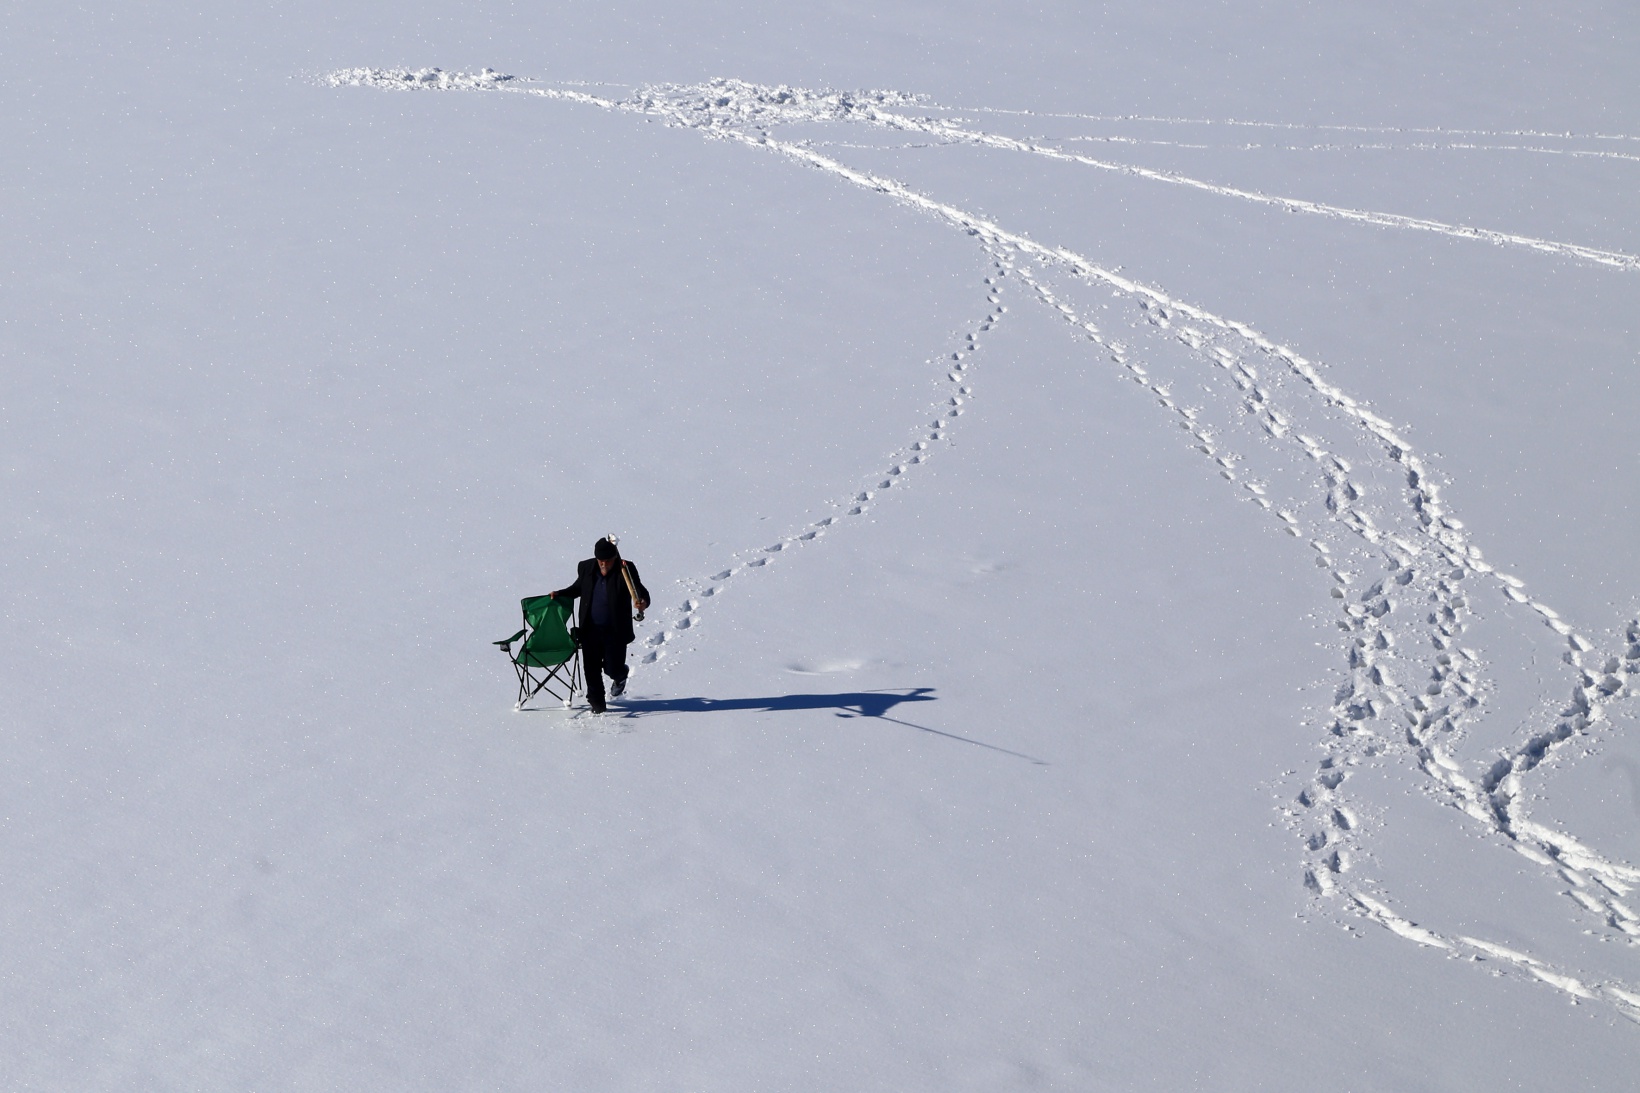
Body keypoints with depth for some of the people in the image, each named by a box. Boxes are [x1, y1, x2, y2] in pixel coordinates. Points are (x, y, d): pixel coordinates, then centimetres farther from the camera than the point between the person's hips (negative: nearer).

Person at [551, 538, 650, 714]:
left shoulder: (625, 570, -12)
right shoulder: (586, 568, 0)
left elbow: (639, 589, -18)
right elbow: (578, 588, 17)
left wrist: (643, 601, -40)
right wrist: (559, 594, 3)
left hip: (615, 631, -3)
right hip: (590, 630, 3)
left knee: (612, 668, 3)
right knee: (591, 668, 5)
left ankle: (621, 675, 41)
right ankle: (596, 703, 23)